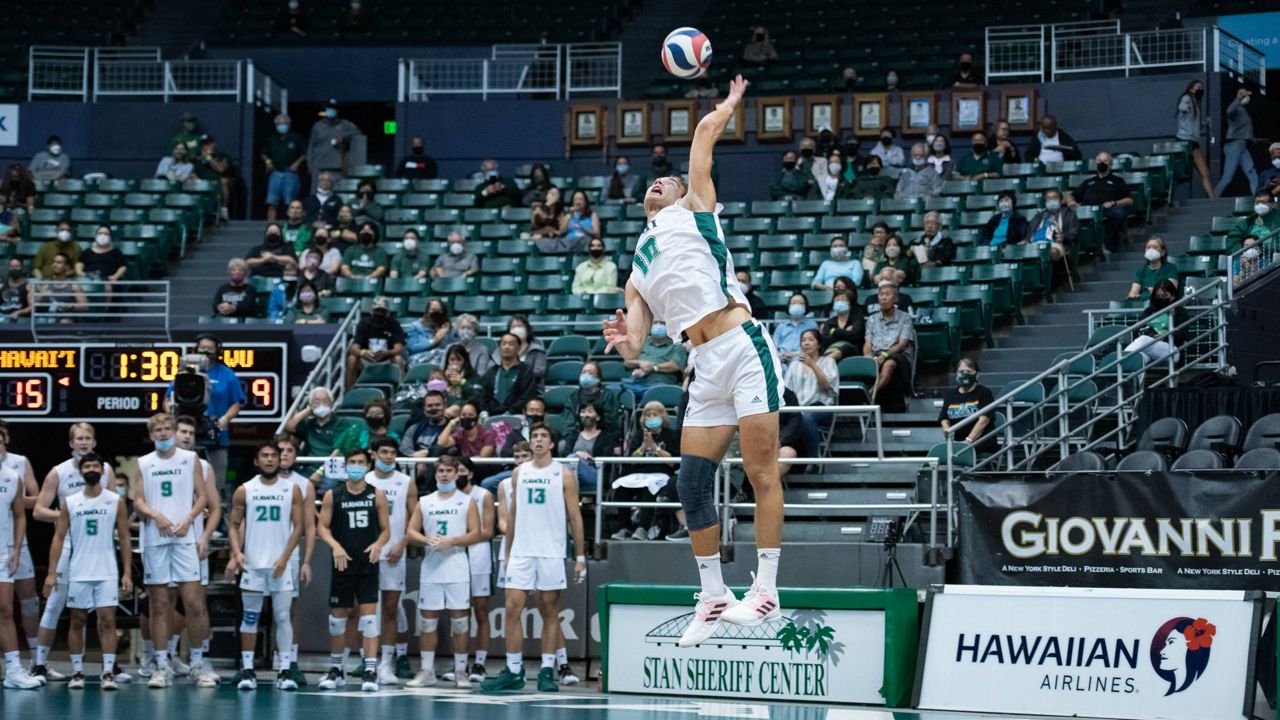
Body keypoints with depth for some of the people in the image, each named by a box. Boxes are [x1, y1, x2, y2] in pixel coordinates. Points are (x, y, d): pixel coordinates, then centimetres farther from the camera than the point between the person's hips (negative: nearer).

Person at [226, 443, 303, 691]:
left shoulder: (292, 490, 3)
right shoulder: (244, 491, 4)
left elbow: (298, 526, 2)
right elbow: (234, 524, 7)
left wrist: (285, 557, -9)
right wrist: (237, 552, -10)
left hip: (281, 564, 0)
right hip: (252, 564, 0)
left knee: (283, 617, -2)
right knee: (250, 617, 3)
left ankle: (285, 670, 0)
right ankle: (247, 670, 7)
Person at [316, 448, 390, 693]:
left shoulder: (377, 495, 2)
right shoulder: (333, 495, 2)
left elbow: (386, 530, 5)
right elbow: (322, 527, 1)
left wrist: (378, 544, -16)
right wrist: (335, 545, -17)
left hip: (368, 564, -1)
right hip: (343, 564, 1)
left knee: (369, 615, -7)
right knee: (337, 615, 7)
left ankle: (370, 670, -8)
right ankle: (336, 669, 21)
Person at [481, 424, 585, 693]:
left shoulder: (564, 475, 0)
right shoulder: (519, 473, 11)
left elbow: (575, 517, 0)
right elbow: (513, 514, 16)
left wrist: (580, 557, -4)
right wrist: (507, 552, 11)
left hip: (552, 553, -3)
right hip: (521, 552, 3)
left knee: (550, 612, 2)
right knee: (512, 608, -4)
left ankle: (547, 672, 6)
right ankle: (513, 672, 1)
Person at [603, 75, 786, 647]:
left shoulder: (693, 209, 14)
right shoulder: (638, 276, 26)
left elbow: (706, 130, 10)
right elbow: (633, 345, 16)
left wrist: (730, 104, 27)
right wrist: (626, 343, -7)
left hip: (744, 348, -6)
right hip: (706, 369, 6)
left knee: (761, 471, -8)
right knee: (692, 482, 1)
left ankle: (765, 591, -8)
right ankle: (713, 598, 10)